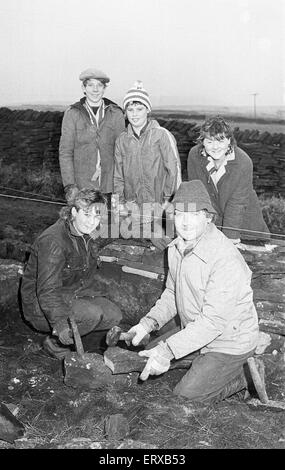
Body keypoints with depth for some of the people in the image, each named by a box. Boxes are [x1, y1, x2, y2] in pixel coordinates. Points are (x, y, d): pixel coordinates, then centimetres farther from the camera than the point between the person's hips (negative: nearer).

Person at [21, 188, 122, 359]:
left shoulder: (87, 237, 3)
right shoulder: (52, 241, -27)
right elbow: (47, 290, -34)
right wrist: (60, 323, -45)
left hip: (75, 294, 9)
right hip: (41, 306, -9)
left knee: (114, 315, -5)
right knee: (92, 313, -30)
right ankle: (54, 342, -8)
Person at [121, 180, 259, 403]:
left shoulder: (226, 259, -31)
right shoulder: (177, 247, -4)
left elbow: (214, 321, -32)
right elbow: (171, 293, 8)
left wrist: (167, 350, -34)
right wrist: (149, 322, -9)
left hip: (229, 342, -8)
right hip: (193, 330, 8)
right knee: (142, 358, 9)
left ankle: (236, 377, 13)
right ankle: (200, 368, 20)